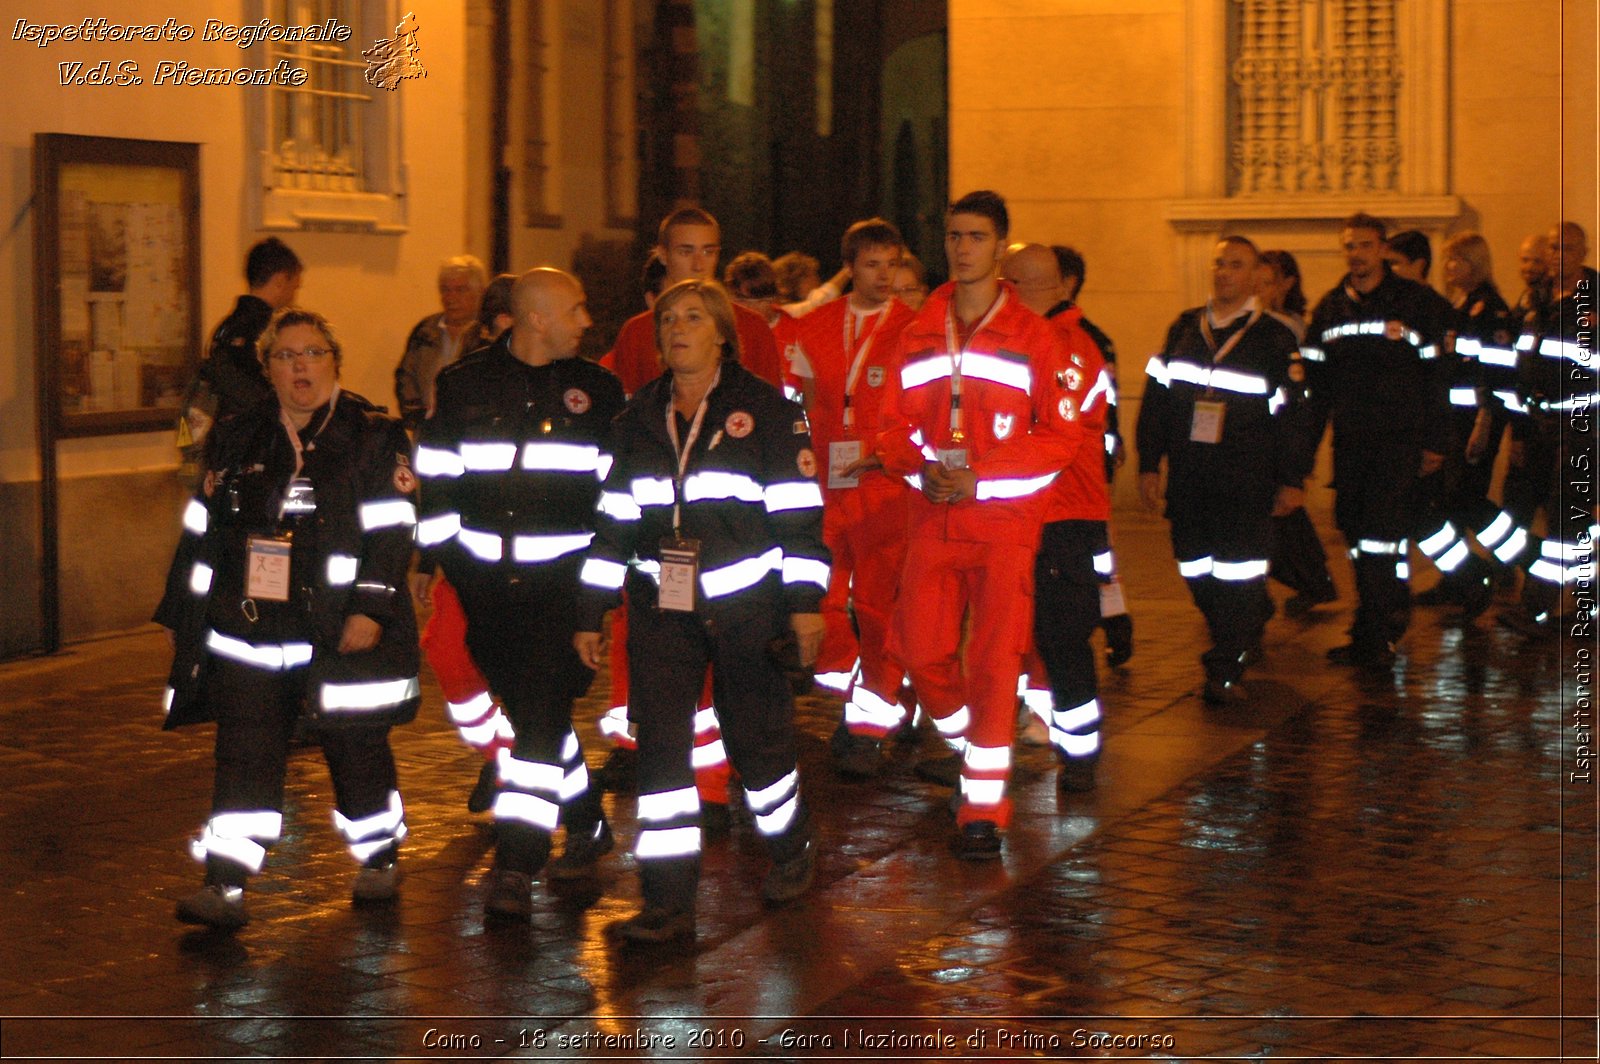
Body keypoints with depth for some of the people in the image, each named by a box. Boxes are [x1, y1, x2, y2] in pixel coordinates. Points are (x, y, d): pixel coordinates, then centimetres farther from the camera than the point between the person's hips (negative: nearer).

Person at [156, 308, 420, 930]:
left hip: (343, 629, -3)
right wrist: (183, 617, 14)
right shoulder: (238, 440, 12)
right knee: (245, 755, -3)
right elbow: (203, 533, 15)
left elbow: (391, 532, -6)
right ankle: (226, 886, -4)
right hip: (251, 624, 3)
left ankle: (379, 857, 28)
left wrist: (370, 609, -16)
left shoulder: (373, 436, 1)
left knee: (355, 747, 6)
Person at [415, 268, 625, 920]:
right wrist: (436, 556, 4)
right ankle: (586, 828, 32)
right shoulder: (464, 387, 5)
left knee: (541, 714, -12)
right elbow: (435, 477, 8)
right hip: (486, 578, 2)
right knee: (529, 708, 12)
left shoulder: (597, 390, 5)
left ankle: (516, 868, -12)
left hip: (563, 576, -2)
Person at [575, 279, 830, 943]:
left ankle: (791, 850, 35)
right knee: (659, 743, -5)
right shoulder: (638, 418, 9)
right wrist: (590, 613, 10)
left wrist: (804, 601, -11)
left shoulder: (766, 409, -3)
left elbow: (799, 511, -5)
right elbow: (612, 520, 12)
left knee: (755, 737, 7)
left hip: (745, 602, -3)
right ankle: (668, 901, -3)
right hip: (661, 607, 3)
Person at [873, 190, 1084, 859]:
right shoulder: (918, 334, 10)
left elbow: (1063, 433, -5)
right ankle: (965, 746, 35)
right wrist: (920, 467, -9)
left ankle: (984, 809, -3)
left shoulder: (1033, 335, -2)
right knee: (919, 646, 6)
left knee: (995, 655, -7)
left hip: (1003, 519, -4)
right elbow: (894, 423, 13)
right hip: (931, 517, 4)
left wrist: (982, 477, -15)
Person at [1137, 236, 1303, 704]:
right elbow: (1155, 399, 12)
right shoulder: (1184, 329, 11)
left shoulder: (1274, 338, 3)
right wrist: (1149, 466, 7)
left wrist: (1290, 480, 0)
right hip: (1187, 480, 4)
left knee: (1238, 572, -9)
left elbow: (1291, 414, 3)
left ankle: (1226, 669, -4)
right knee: (1196, 572, 8)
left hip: (1247, 481, -4)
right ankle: (1245, 638, 29)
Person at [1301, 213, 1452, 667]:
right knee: (1355, 532, 7)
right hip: (1349, 440, 5)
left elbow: (1436, 377, 0)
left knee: (1382, 533, -11)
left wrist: (1436, 442, -4)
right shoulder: (1329, 308, 11)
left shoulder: (1416, 302, -1)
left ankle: (1372, 637, -8)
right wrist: (1304, 452, 10)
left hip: (1400, 440, -5)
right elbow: (1315, 385, 13)